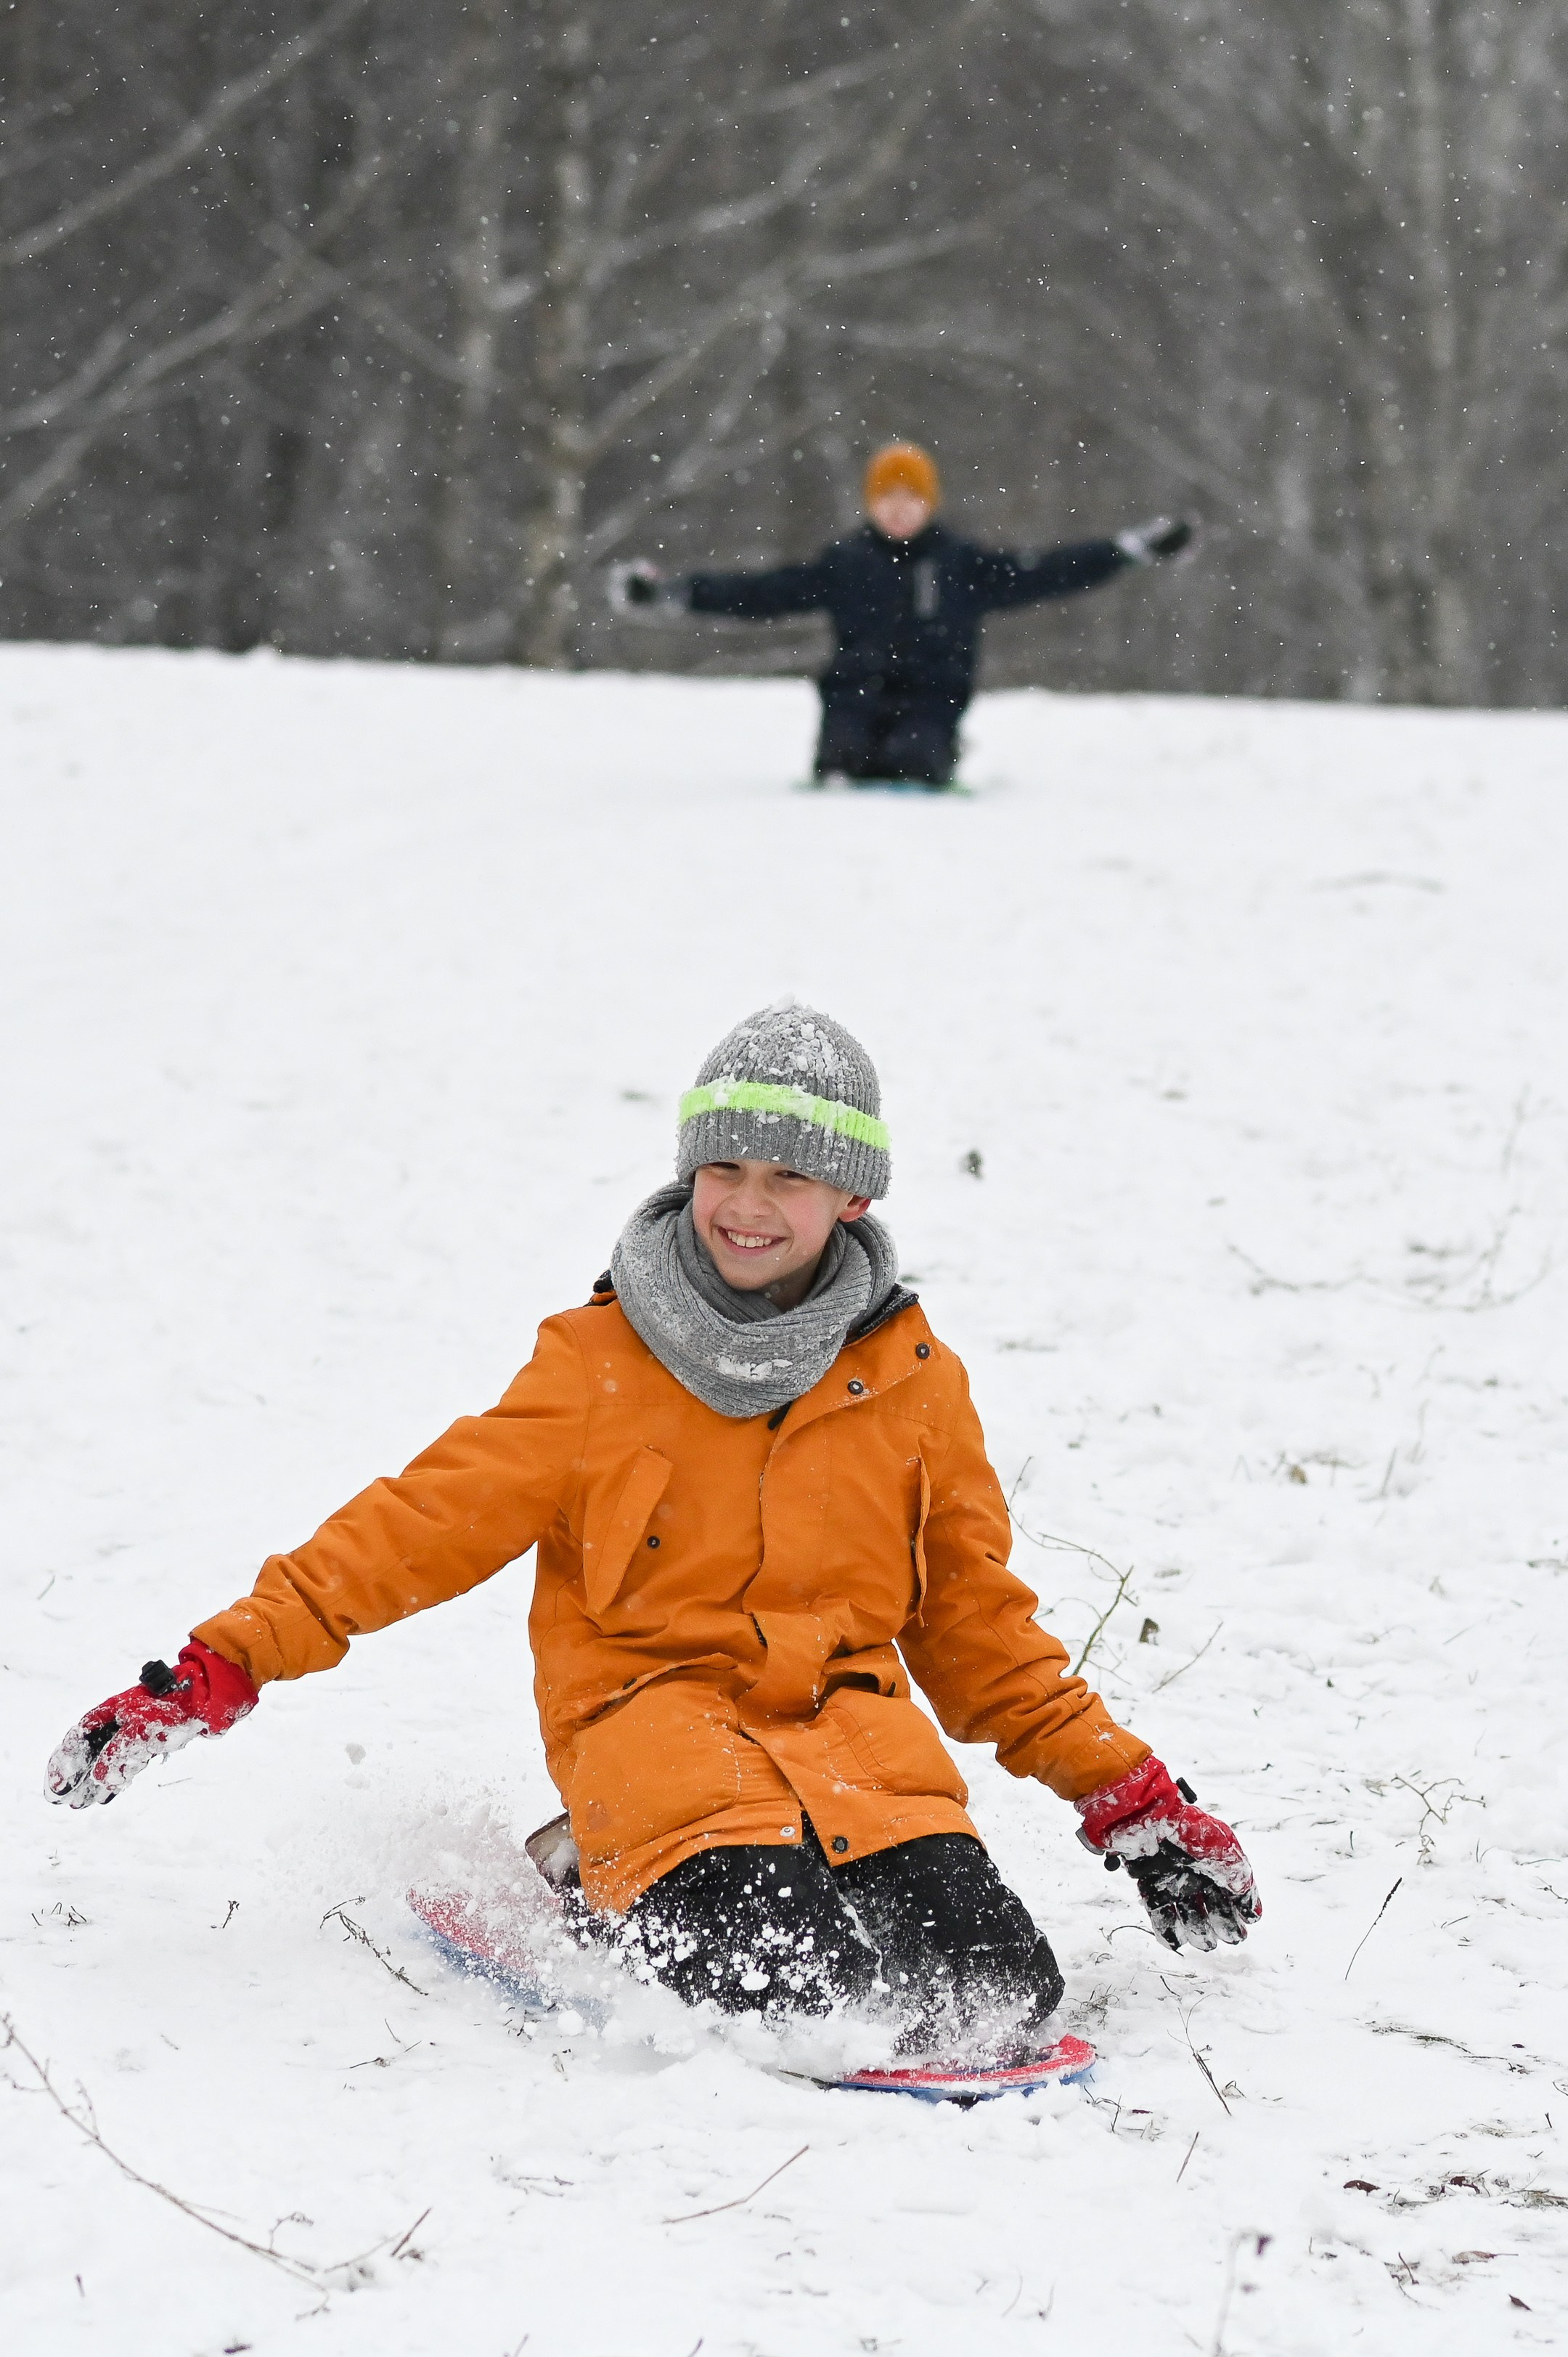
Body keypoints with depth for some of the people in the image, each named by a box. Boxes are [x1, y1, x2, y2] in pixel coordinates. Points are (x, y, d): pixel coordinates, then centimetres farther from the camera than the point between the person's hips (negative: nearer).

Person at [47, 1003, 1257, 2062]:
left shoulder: (911, 1383, 10)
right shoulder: (601, 1363, 3)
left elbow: (977, 1619, 18)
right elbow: (432, 1521, 1)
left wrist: (1125, 1794, 12)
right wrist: (227, 1664, -9)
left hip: (843, 1707, 3)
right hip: (656, 1699, -2)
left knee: (999, 1992, -22)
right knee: (779, 1961, -31)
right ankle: (616, 1881, 1)